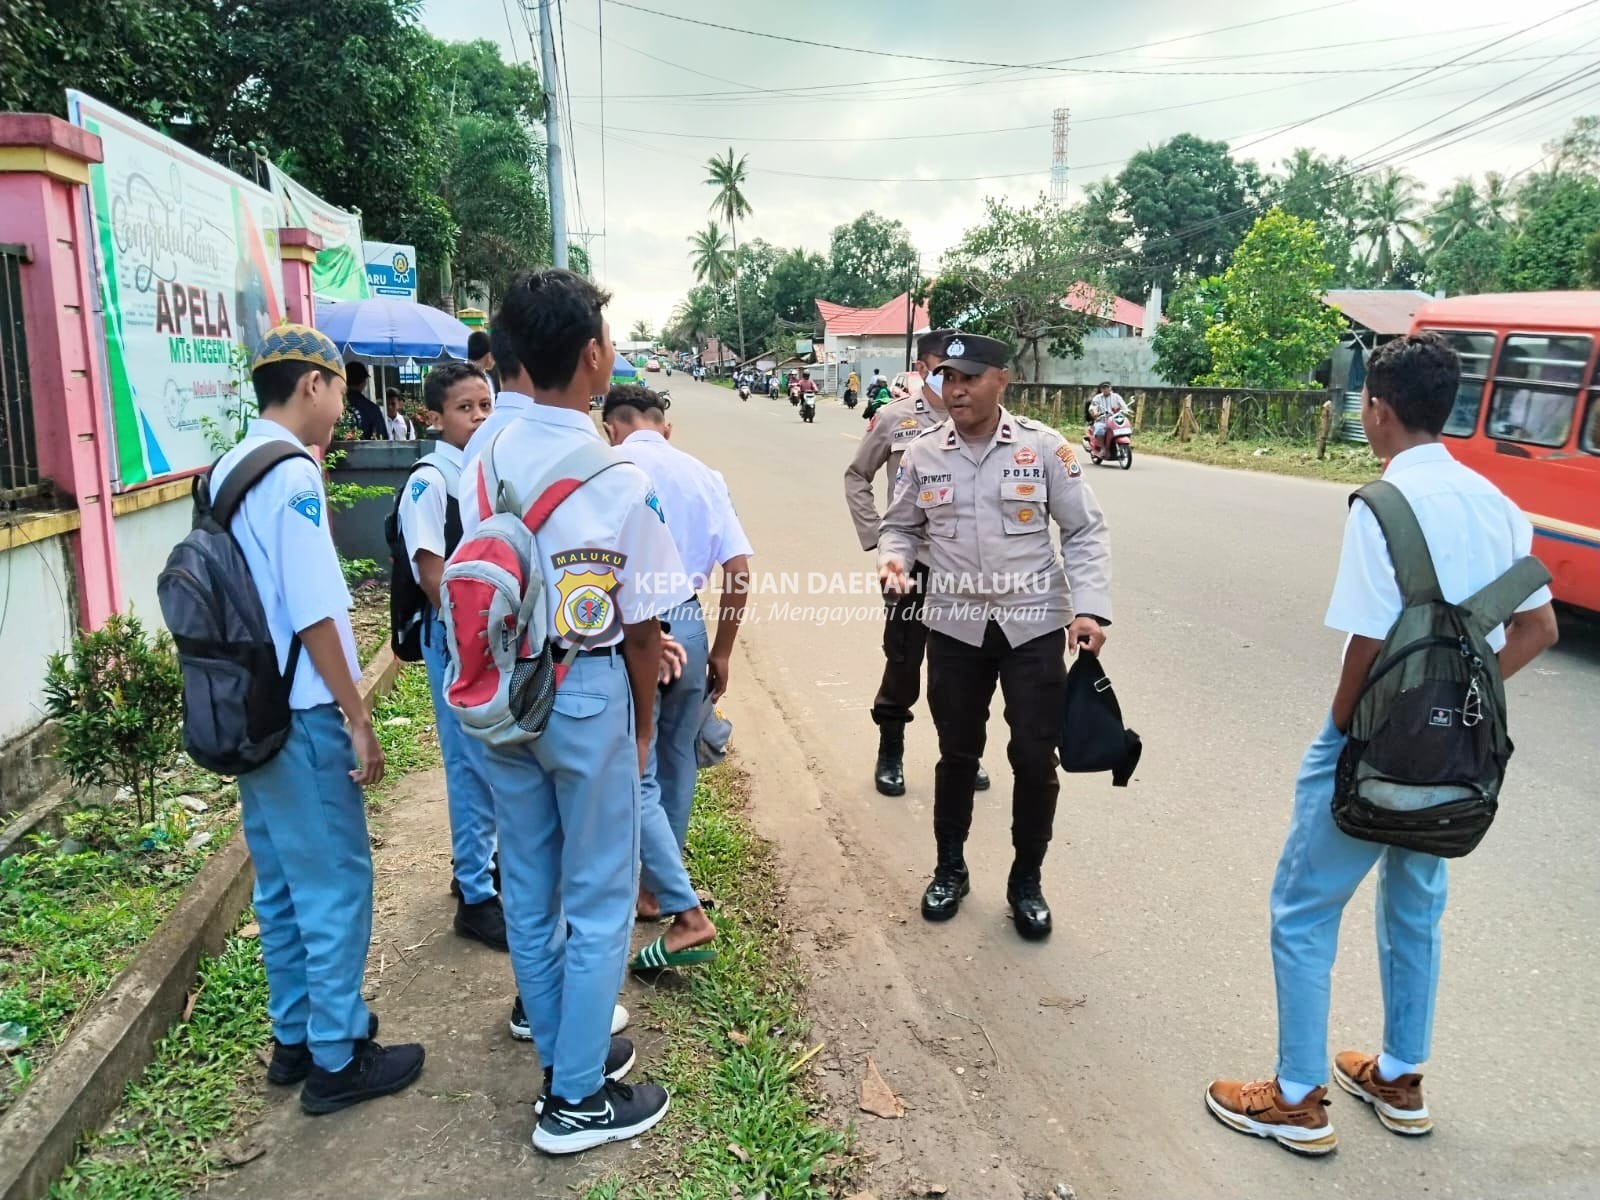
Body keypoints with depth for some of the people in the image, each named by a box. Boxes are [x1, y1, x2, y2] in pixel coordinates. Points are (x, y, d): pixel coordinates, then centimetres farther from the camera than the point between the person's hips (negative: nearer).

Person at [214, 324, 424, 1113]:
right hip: (300, 717, -9)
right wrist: (358, 719, -16)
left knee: (282, 884, 18)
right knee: (336, 885, 3)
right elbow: (314, 614, -21)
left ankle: (294, 1037, 33)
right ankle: (336, 1058, 16)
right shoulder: (293, 474, -17)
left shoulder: (225, 472, 10)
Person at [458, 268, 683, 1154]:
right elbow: (642, 622, -11)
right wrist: (644, 720, 4)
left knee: (528, 889, 19)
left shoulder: (483, 462, -2)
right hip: (585, 693, -6)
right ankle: (576, 1096, 22)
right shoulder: (620, 478, -17)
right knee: (597, 900, 9)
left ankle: (562, 1046, 38)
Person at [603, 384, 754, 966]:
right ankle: (657, 889, 34)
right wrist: (722, 652, 10)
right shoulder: (702, 474, 6)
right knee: (676, 766, 18)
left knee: (637, 777, 3)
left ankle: (686, 914, 0)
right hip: (688, 627, 5)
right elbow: (738, 566, 2)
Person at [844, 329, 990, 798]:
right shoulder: (894, 418, -3)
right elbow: (857, 478, 6)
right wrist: (876, 537, -1)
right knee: (902, 666, 8)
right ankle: (890, 755, 27)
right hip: (912, 563, -1)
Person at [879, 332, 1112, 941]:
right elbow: (901, 525, 10)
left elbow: (1085, 532, -2)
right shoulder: (922, 454, -1)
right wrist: (893, 559, -12)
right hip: (955, 628, 2)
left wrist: (1090, 607, -13)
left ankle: (1027, 882, 27)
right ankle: (949, 870, 35)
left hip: (1034, 625, -1)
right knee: (958, 754, 15)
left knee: (1035, 759, 6)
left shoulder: (1044, 447, -7)